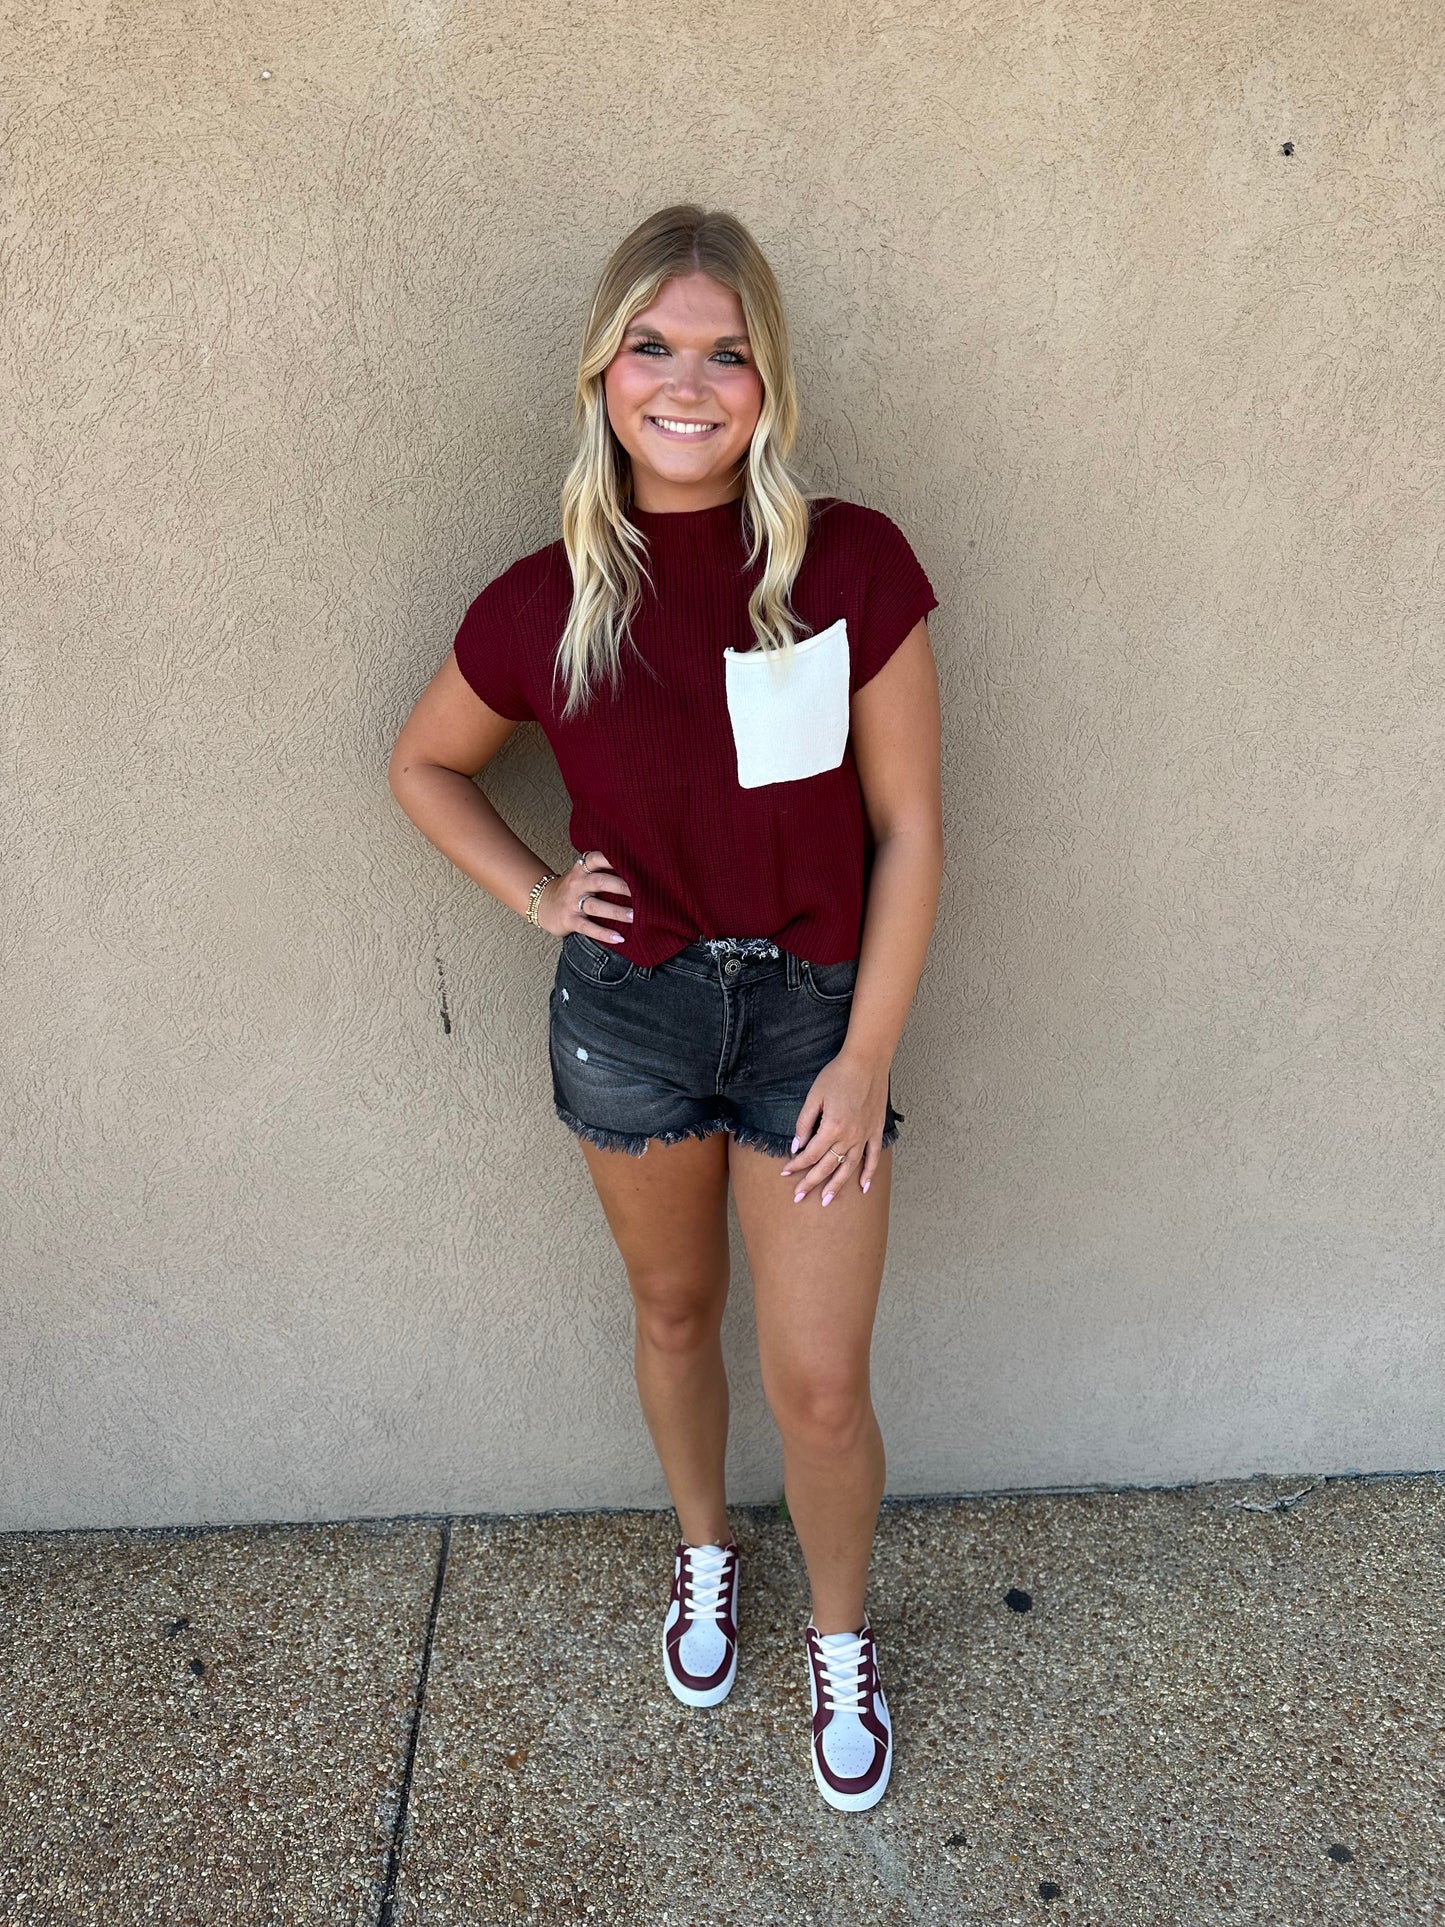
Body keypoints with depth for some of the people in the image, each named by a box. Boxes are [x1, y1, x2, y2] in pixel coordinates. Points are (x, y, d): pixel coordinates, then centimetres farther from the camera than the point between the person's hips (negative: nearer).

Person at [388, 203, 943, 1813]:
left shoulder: (853, 564, -13)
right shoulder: (546, 604, -9)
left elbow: (906, 830, -9)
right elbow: (424, 765, 10)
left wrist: (866, 1057, -10)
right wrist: (536, 893, -2)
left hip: (813, 1008, -1)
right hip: (627, 1010, 2)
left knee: (818, 1380, 5)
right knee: (673, 1310, 21)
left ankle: (840, 1639, 36)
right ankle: (703, 1553, 51)